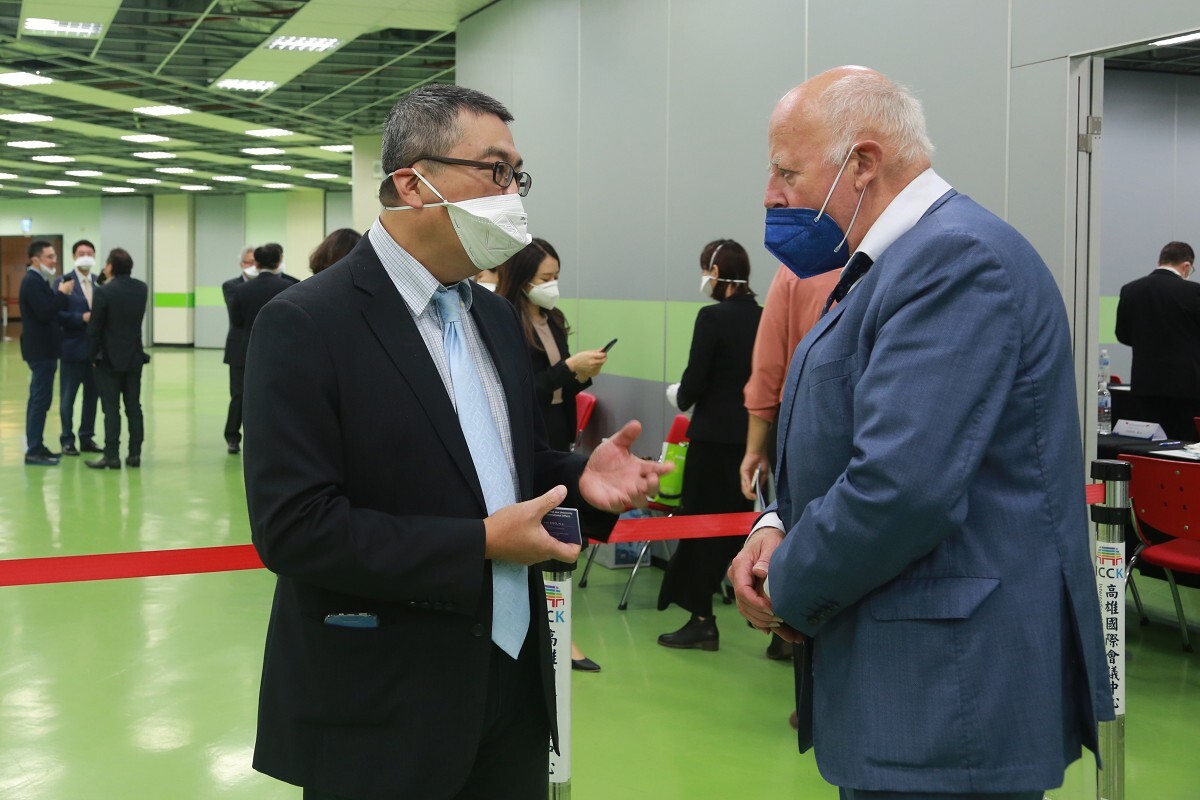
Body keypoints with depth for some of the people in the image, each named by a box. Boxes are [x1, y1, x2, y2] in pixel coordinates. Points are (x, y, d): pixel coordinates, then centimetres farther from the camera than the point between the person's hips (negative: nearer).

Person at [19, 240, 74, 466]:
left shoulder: (37, 281, 15)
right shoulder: (32, 282, -17)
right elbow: (46, 313, -26)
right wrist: (62, 293, -18)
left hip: (43, 350, 11)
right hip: (40, 351, -11)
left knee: (38, 400, 14)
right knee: (40, 400, -8)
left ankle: (35, 446, 21)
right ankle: (33, 451, -6)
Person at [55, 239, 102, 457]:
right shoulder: (63, 282, -3)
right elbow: (58, 314, -10)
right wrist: (82, 318, -20)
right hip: (73, 348, -4)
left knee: (92, 396, 10)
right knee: (67, 397, 2)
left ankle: (87, 438, 19)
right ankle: (67, 440, 11)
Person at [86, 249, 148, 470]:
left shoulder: (104, 292, -15)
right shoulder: (141, 288, 1)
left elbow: (95, 327, -13)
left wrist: (93, 354, 0)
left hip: (110, 358, -5)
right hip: (135, 357, 5)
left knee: (111, 409, -1)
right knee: (134, 406, 9)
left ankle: (112, 455, -1)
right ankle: (135, 454, 11)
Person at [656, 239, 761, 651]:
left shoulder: (713, 317, -14)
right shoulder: (763, 318, 4)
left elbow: (694, 384, -13)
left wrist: (678, 395, 7)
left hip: (714, 436, -6)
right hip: (754, 434, 6)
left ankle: (702, 620, 10)